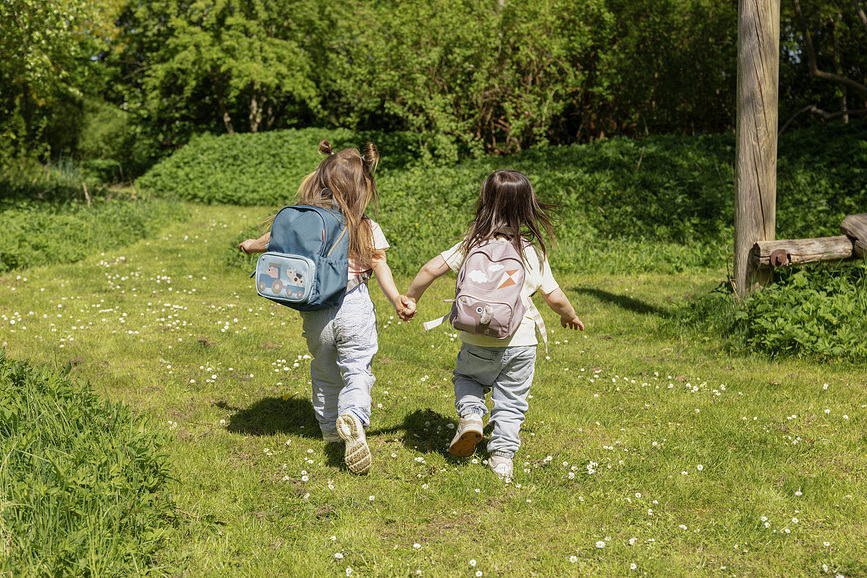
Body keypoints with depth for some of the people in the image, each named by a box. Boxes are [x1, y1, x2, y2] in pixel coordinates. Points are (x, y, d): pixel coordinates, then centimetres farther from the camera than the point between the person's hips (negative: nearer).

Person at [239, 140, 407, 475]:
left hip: (315, 311, 2)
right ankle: (353, 417, -29)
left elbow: (273, 240, 14)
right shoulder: (368, 229, -2)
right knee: (357, 371, -1)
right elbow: (381, 268, -12)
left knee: (324, 372, 21)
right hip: (355, 309, -2)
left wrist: (251, 245, 33)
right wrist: (397, 300, -16)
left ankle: (330, 428, 32)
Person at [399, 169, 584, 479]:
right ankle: (502, 457, 18)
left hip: (478, 342, 0)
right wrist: (570, 316, 20)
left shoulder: (472, 245, -5)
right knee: (510, 401, 16)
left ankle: (471, 414, 4)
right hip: (520, 343, 0)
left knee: (466, 376, 28)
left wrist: (411, 298, 9)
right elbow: (554, 297, -1)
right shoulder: (533, 252, -4)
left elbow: (431, 269, -6)